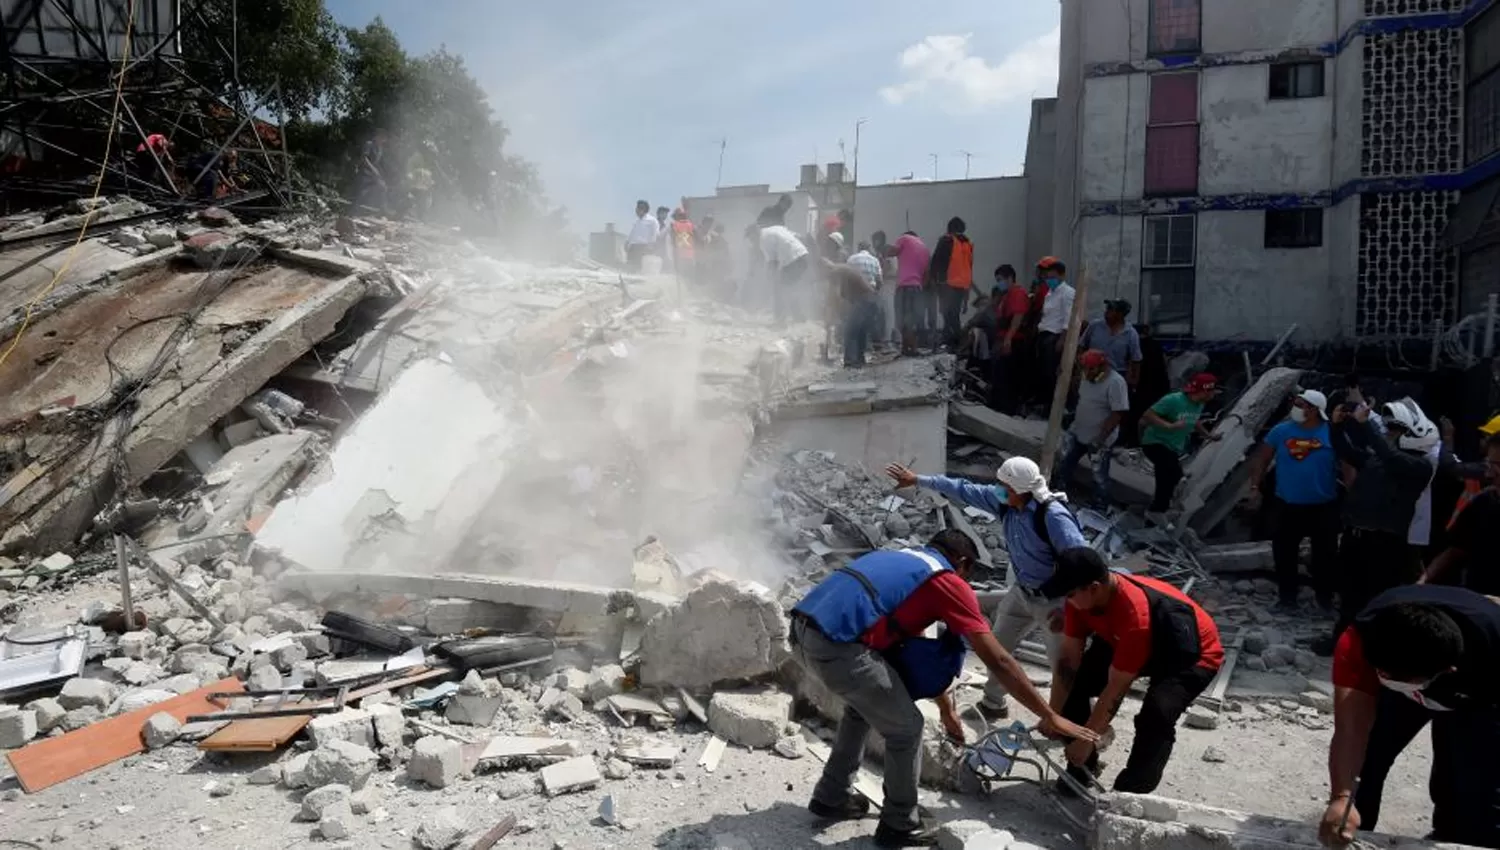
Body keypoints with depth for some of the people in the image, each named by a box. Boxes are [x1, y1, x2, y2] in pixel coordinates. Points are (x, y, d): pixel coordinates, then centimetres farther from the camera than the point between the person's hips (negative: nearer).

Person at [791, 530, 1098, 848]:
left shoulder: (898, 560, 31)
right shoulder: (950, 582, 7)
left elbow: (914, 646, 38)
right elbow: (999, 662, 7)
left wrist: (945, 707, 45)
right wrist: (1050, 717, 16)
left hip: (803, 628, 9)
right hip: (836, 644, -9)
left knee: (865, 703, 33)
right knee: (906, 728, 11)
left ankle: (832, 798, 42)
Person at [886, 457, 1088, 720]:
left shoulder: (1053, 515, -31)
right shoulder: (1005, 502, -10)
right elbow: (965, 490, 0)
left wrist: (1068, 608, -27)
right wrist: (919, 480, 2)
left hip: (1054, 601, -8)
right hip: (1022, 593, 8)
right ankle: (993, 703, 40)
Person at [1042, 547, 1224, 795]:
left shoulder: (1135, 617, -41)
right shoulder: (1082, 596, -21)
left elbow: (1115, 689, -33)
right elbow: (1069, 661, -13)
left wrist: (1086, 740, -25)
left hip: (1193, 654, -7)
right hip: (1135, 643, 7)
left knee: (1156, 715, -31)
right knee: (1072, 683, -4)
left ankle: (1130, 794, -9)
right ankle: (1080, 769, 14)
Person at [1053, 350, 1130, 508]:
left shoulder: (1115, 382, -24)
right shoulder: (1088, 376, 0)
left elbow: (1118, 414, -25)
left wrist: (1099, 440, -25)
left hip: (1101, 440, -8)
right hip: (1077, 433, 8)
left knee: (1100, 476, 5)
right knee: (1063, 464, 18)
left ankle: (1099, 510, 18)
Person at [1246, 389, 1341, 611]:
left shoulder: (1332, 433, -8)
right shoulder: (1282, 431, -3)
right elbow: (1261, 459, 3)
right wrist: (1255, 487, -2)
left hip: (1324, 507, -1)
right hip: (1287, 506, 1)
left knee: (1325, 553, 11)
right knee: (1285, 553, 6)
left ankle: (1325, 596, 28)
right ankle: (1288, 596, 20)